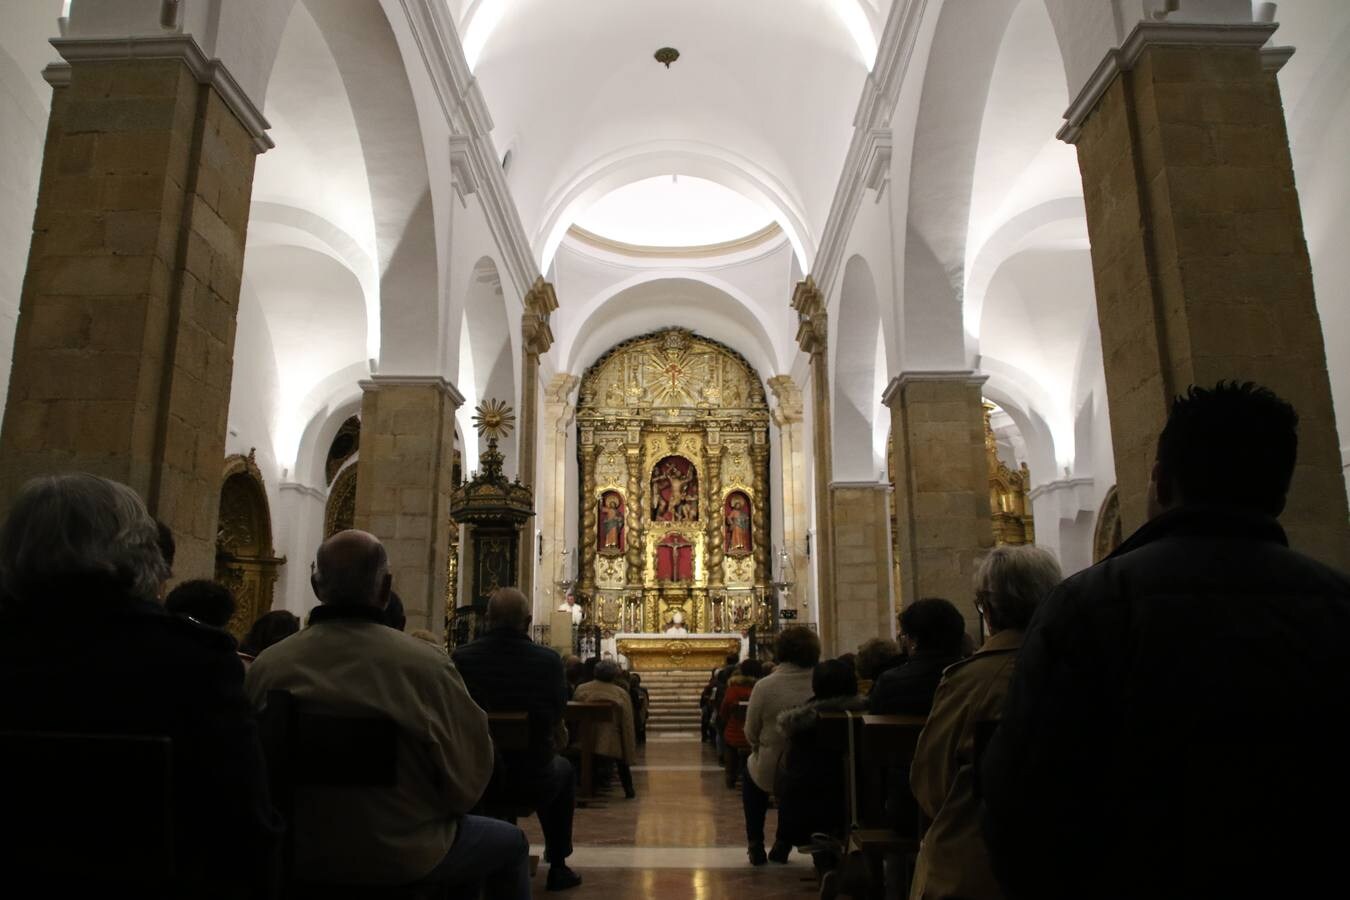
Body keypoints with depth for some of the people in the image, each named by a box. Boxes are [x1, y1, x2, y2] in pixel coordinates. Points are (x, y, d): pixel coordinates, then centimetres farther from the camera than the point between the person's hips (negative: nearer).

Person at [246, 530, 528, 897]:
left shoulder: (268, 664, -14)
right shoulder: (425, 664, -23)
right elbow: (467, 778, -12)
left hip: (299, 851, 5)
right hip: (403, 856, -4)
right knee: (511, 842, 22)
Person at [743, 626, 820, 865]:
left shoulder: (765, 686, -19)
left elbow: (751, 734, -9)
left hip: (771, 772, -2)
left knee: (751, 769, 32)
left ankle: (755, 846, 31)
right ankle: (783, 845, 40)